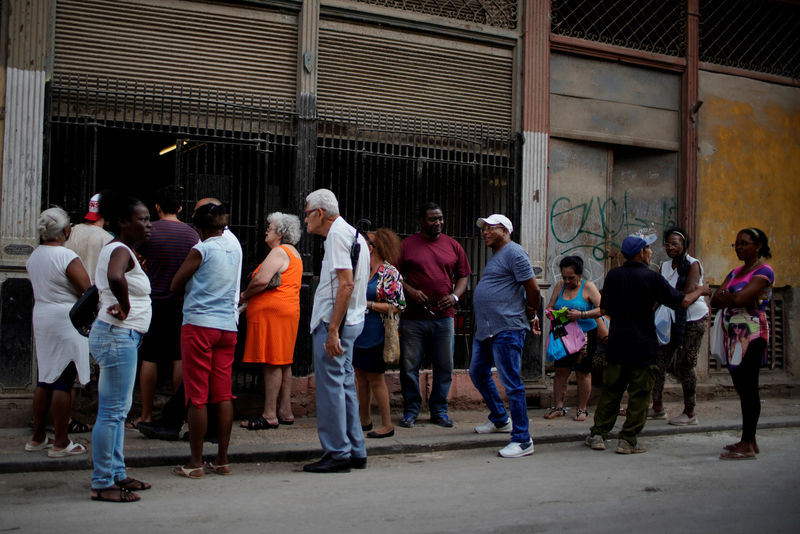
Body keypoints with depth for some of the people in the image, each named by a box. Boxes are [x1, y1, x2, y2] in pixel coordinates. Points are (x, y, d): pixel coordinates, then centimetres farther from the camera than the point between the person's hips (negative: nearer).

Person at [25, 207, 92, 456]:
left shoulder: (34, 256, 10)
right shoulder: (67, 256, -15)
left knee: (45, 379, 14)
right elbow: (88, 291, -15)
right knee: (64, 382, -4)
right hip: (66, 321, -8)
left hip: (41, 319, 8)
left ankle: (37, 438, 21)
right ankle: (61, 443, 0)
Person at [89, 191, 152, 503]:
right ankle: (102, 484, 0)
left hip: (121, 337, 11)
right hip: (117, 335, -11)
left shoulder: (117, 250, 15)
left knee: (118, 410, 16)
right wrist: (126, 308, -24)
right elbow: (115, 277, -39)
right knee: (112, 411, -6)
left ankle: (116, 474, 25)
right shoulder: (120, 251, -16)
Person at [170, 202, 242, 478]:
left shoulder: (201, 250, -8)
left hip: (199, 324, -6)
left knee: (197, 396, -1)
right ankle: (222, 460, 12)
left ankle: (195, 463, 2)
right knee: (223, 395, 8)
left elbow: (175, 286, -2)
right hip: (228, 326, 6)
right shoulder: (236, 249, 10)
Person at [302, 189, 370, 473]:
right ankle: (355, 452, 19)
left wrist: (332, 329, -24)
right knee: (345, 385, 14)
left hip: (333, 322, -10)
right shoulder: (353, 234, 19)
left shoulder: (337, 234, -12)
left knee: (330, 387, -4)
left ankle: (337, 454, 1)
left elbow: (346, 283, -22)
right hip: (351, 321, 10)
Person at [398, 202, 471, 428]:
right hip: (413, 318, -2)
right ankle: (411, 410, 16)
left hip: (443, 317, 2)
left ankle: (439, 410, 20)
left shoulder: (453, 246, 10)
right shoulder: (407, 245, 3)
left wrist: (455, 296, -4)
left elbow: (463, 276, 13)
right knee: (409, 366, 3)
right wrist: (410, 291, -13)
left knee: (444, 366, 7)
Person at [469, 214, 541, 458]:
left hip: (507, 330, -11)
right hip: (485, 329, 11)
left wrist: (531, 317, -1)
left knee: (511, 383, -8)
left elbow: (533, 290, -15)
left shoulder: (514, 253, -11)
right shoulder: (495, 256, 20)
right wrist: (530, 316, 17)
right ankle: (500, 419, 37)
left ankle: (522, 440, -3)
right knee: (478, 373, 21)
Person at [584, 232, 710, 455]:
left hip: (617, 343, 4)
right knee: (639, 394, 4)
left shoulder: (613, 275, 2)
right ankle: (628, 440, 5)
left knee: (610, 390, 12)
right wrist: (700, 291, 14)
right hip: (643, 346, -4)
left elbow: (604, 310, 10)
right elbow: (682, 301, -4)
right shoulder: (652, 278, -10)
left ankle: (598, 434, 14)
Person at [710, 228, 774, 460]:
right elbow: (715, 301, 9)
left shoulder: (764, 271, -7)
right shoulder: (735, 272, 19)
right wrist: (730, 298, -10)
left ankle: (747, 445, -5)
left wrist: (724, 297, 0)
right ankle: (749, 440, 17)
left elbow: (740, 298, -19)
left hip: (751, 334, -8)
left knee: (748, 388, -8)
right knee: (743, 388, 10)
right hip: (734, 334, 8)